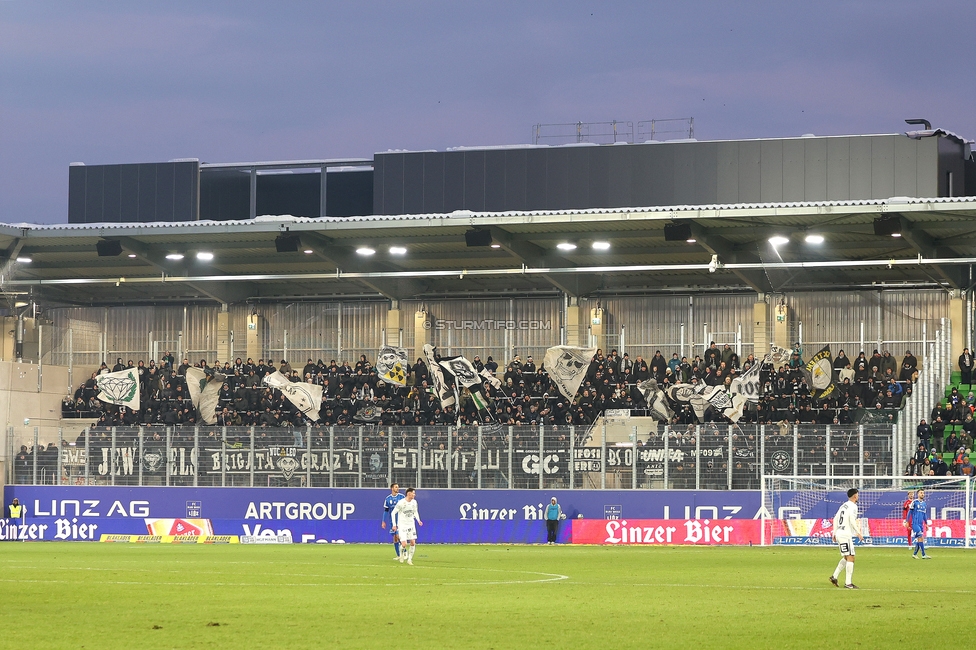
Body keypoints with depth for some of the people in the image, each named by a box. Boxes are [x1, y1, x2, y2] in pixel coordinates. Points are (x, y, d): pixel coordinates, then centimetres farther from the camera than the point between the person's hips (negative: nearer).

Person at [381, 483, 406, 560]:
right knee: (395, 538, 4)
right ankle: (398, 555, 12)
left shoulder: (401, 497, -2)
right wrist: (384, 521, 7)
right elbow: (386, 511, 11)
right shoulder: (388, 498, 5)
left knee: (398, 536, -15)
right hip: (392, 521, 3)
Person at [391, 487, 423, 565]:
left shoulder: (414, 502, 0)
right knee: (404, 544, -12)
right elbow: (393, 513, -9)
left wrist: (418, 520, -1)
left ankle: (409, 559, 11)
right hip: (402, 526, -5)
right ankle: (402, 555, 19)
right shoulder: (401, 503, -16)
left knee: (413, 543, -3)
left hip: (411, 525, 5)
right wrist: (394, 525, -11)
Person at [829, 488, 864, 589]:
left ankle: (834, 577, 16)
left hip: (839, 534, 9)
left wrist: (834, 533, 22)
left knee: (846, 558, 19)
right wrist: (858, 533, -19)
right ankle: (848, 583, -13)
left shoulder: (844, 505, 17)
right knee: (850, 558, -9)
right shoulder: (853, 506, -8)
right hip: (846, 535, -9)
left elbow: (835, 519, 19)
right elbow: (852, 520, -21)